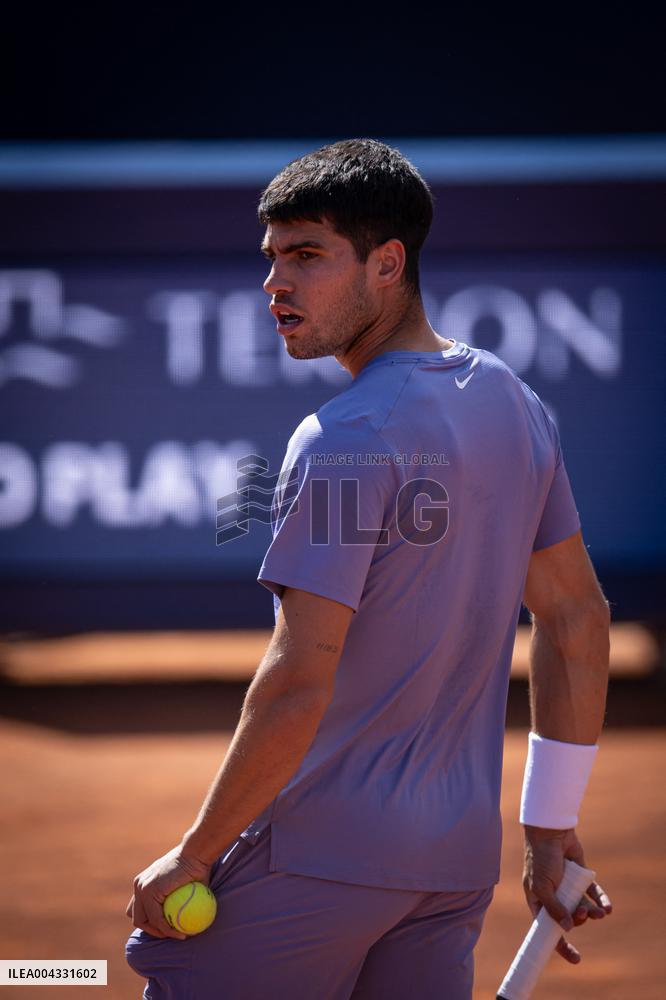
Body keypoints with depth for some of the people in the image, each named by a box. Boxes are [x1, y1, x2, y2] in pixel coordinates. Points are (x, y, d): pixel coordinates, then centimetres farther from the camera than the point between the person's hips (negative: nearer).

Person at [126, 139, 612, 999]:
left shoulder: (344, 440, -16)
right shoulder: (515, 405, 9)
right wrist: (550, 828, 21)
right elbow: (579, 621, 15)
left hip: (317, 855, -8)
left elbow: (298, 686, -21)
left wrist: (193, 857, -12)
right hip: (458, 863, 8)